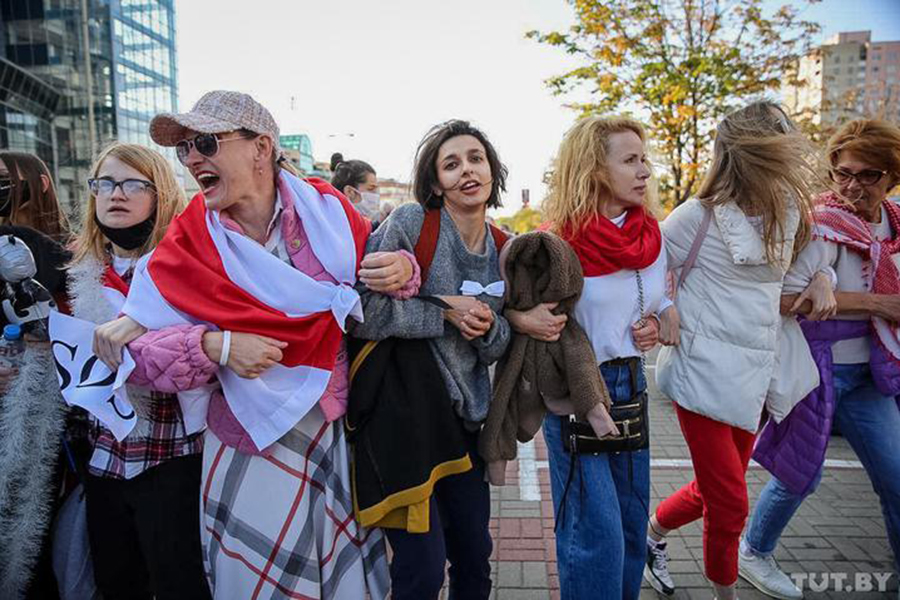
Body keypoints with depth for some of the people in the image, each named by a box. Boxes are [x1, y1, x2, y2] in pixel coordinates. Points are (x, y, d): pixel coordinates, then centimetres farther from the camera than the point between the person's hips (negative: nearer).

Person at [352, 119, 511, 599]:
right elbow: (361, 313, -18)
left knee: (475, 556, 16)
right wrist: (445, 311, -20)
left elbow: (497, 350, 11)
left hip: (464, 417, 6)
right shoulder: (408, 224, -11)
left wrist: (488, 326, -11)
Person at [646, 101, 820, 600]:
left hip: (755, 373, 7)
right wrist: (664, 309, -15)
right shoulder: (700, 215, -12)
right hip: (706, 372, -7)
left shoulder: (788, 210, 7)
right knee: (730, 503, 3)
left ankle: (653, 531, 43)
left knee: (715, 492, 18)